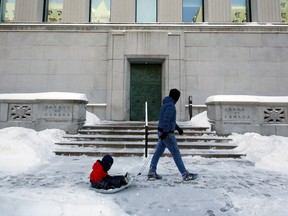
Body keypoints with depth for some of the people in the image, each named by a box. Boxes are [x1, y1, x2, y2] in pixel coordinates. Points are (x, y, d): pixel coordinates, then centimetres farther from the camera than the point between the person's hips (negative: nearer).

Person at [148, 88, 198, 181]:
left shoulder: (166, 104, 17)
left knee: (158, 152, 11)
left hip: (162, 133, 10)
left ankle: (152, 173, 17)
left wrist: (178, 128, 22)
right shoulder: (170, 105, -15)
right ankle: (185, 174, 7)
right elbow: (166, 119, -24)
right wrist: (165, 132, -26)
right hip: (167, 134, -10)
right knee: (176, 154, -2)